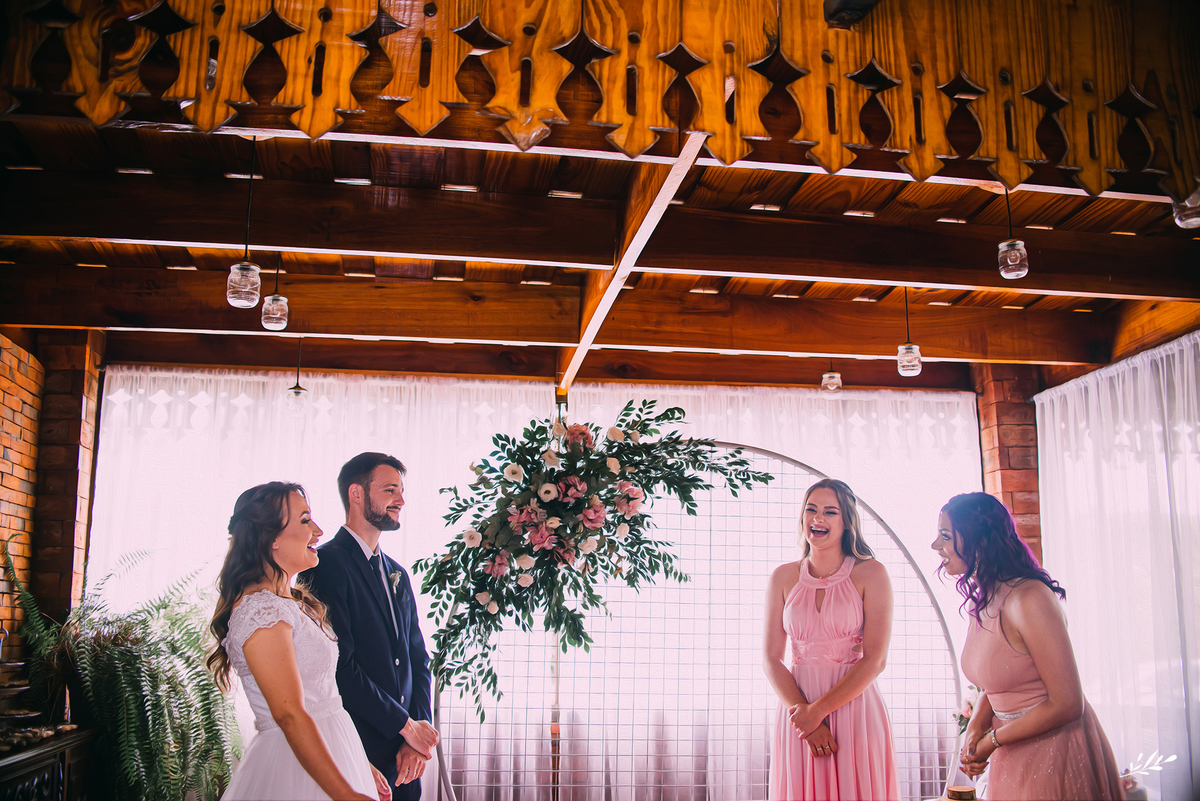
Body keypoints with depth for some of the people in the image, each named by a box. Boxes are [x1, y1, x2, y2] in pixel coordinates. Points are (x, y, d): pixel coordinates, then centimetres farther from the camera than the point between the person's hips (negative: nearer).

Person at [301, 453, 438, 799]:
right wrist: (406, 726, -11)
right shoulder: (327, 563, -12)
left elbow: (419, 659, 11)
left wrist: (417, 741, -3)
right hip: (356, 753, -7)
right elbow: (341, 666, -18)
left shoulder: (397, 574, 14)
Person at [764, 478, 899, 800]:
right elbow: (771, 658, 2)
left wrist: (818, 710, -12)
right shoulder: (783, 578, 4)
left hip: (854, 709, -2)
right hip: (797, 707, 2)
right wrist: (801, 712, -11)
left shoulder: (870, 574, -3)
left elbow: (875, 660, -8)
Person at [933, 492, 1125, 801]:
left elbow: (1067, 705, -23)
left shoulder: (1030, 598, -25)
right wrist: (974, 730, -8)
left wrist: (992, 740, -14)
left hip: (1056, 754, -8)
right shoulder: (979, 601, 1)